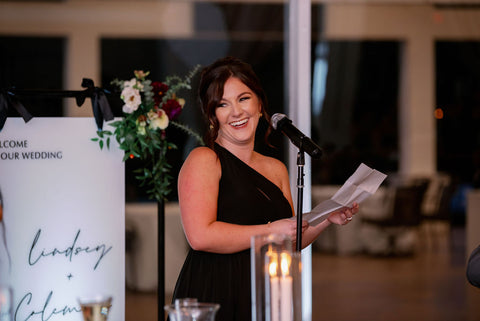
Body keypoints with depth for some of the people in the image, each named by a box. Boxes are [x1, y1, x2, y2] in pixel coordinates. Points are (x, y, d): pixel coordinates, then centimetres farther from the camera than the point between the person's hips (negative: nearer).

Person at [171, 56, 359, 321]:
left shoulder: (276, 169, 16)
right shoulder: (203, 160, -6)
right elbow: (200, 236, -18)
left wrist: (327, 220, 5)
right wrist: (271, 230, -13)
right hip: (212, 298, -6)